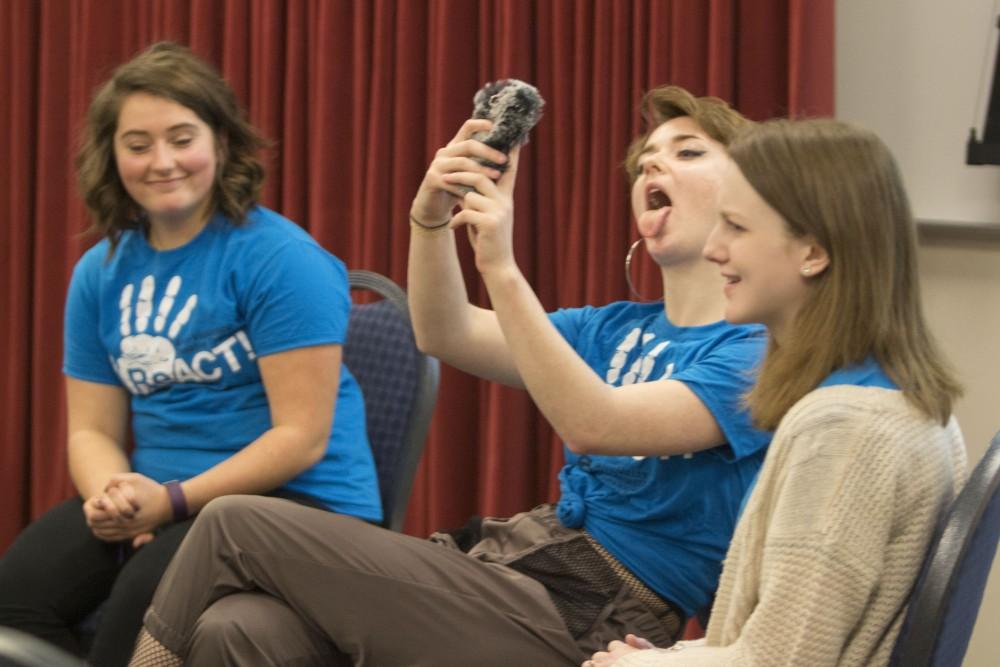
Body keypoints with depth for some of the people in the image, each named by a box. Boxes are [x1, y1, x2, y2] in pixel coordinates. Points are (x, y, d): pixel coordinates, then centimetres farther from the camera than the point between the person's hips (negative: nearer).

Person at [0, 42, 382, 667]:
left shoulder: (281, 258, -10)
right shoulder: (100, 271, 10)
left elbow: (301, 437, -14)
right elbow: (93, 429, 11)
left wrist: (174, 501, -21)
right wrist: (113, 498, -12)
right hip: (158, 501, 6)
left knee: (153, 584, -34)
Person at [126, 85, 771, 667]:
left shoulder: (758, 350, -6)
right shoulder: (620, 329, 18)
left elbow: (593, 425, -22)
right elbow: (446, 335, 8)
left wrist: (501, 267, -27)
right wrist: (431, 216, -10)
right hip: (513, 563, 7)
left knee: (237, 524, -10)